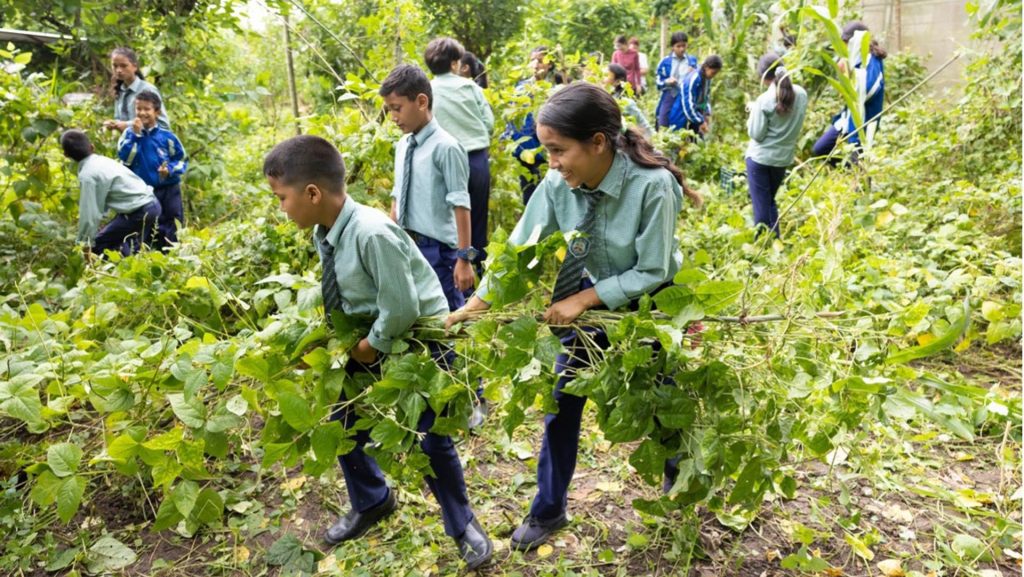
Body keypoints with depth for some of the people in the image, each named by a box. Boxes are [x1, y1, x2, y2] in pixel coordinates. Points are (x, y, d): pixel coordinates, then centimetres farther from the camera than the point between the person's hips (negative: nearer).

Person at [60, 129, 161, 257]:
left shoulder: (87, 174, -12)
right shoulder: (103, 160, 13)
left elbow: (89, 213, -12)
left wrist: (83, 243, -2)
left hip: (139, 212, -8)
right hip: (152, 204, 8)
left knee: (99, 245, 5)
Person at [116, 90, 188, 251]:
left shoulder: (166, 136, -5)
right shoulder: (129, 133, -2)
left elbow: (182, 159, 2)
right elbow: (125, 158, -14)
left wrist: (170, 170, -17)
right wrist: (136, 134, -17)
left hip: (168, 191, -1)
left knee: (172, 229, 5)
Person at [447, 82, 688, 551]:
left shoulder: (652, 185, -33)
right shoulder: (558, 185, -20)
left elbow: (653, 272, -26)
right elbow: (519, 248, -13)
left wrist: (584, 298, -28)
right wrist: (474, 305, -15)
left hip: (650, 305, -4)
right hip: (589, 299, 4)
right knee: (562, 404, 8)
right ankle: (548, 511, 29)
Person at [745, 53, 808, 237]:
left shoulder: (765, 100, -20)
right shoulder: (801, 94, -2)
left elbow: (756, 134, -15)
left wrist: (752, 116, 1)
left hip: (760, 157, -6)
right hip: (784, 157, 6)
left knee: (761, 204, 4)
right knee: (770, 201, 22)